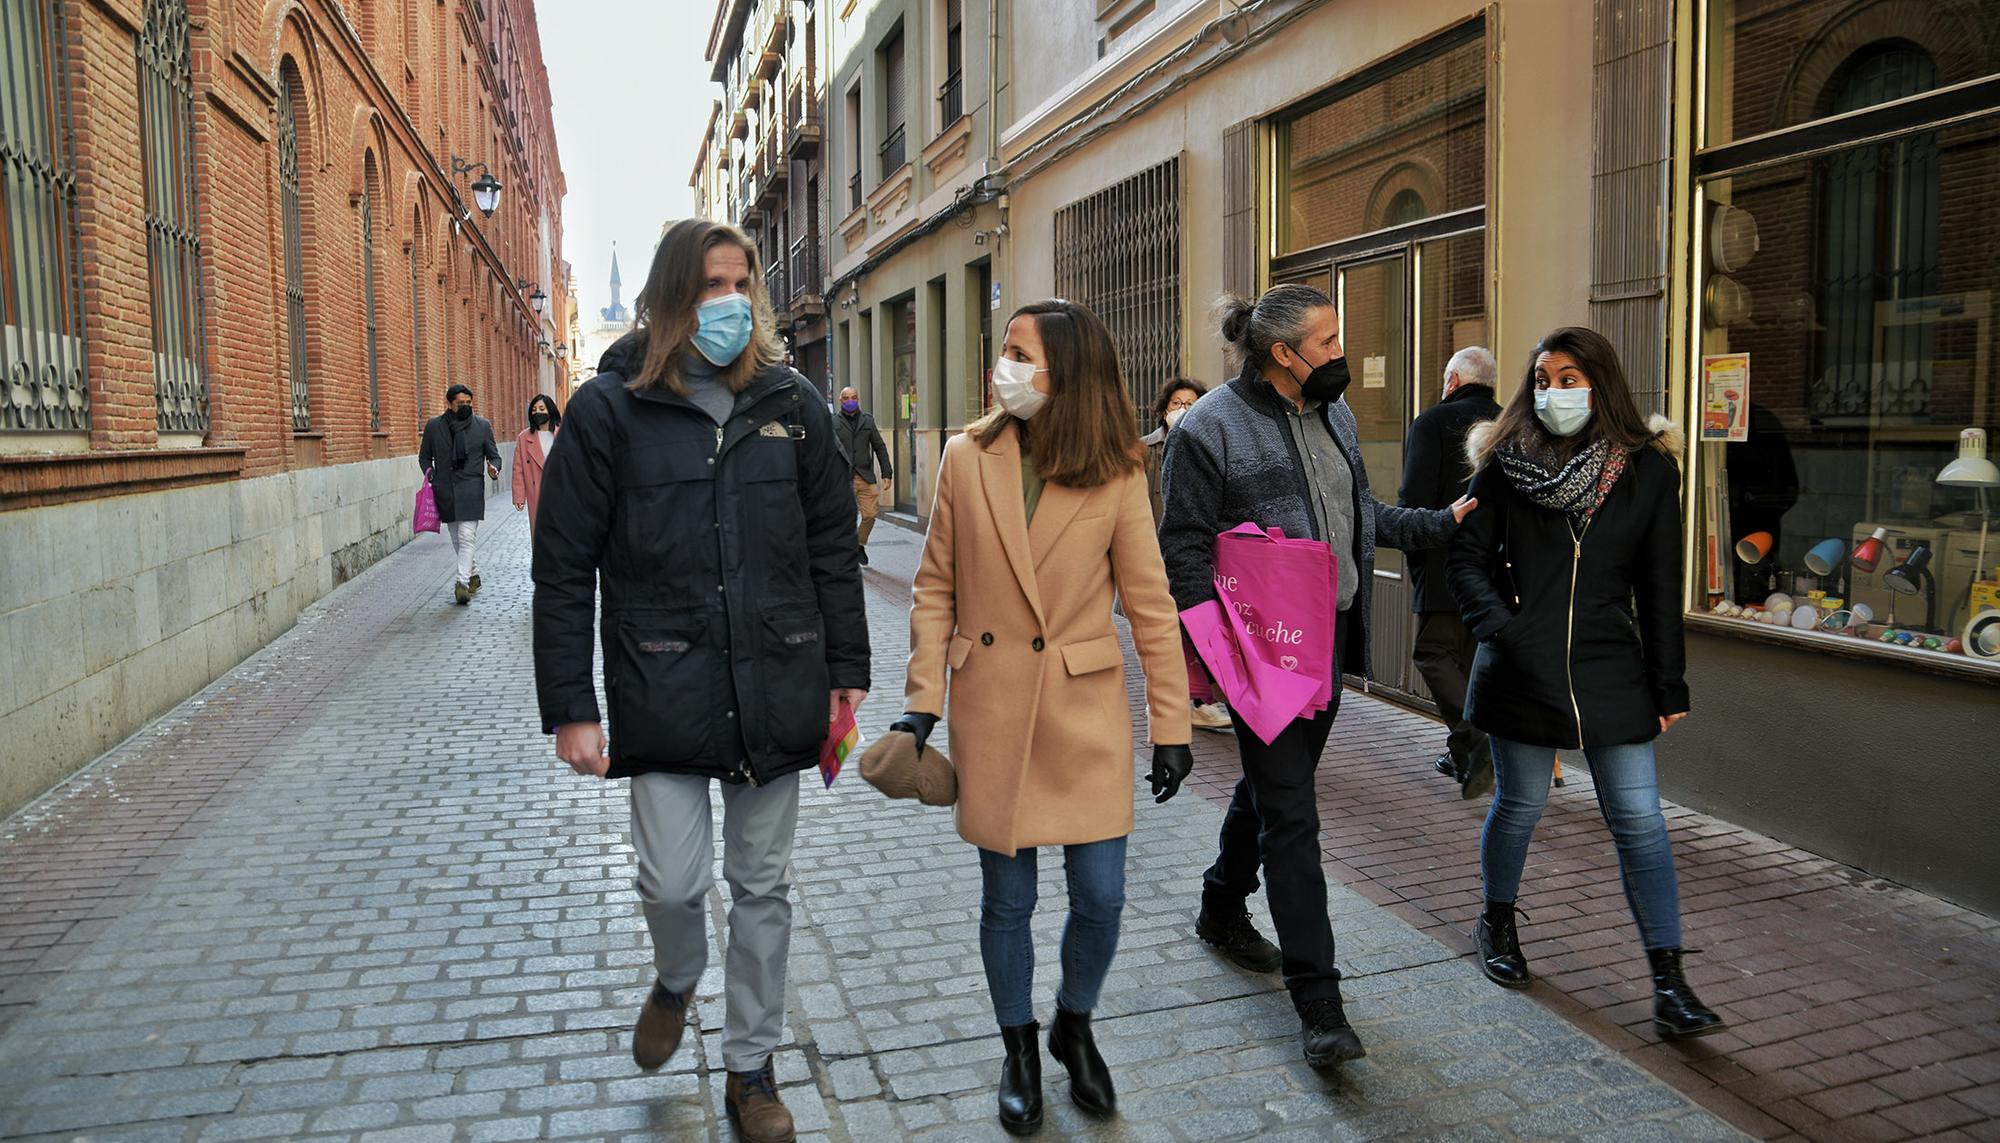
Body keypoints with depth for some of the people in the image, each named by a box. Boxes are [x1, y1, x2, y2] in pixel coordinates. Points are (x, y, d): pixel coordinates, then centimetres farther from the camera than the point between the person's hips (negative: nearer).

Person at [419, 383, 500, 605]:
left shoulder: (482, 425, 3)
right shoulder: (434, 426, 5)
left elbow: (494, 455, 10)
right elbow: (424, 456, 15)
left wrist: (494, 469, -12)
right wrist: (431, 476, -2)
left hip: (471, 489, -3)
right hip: (445, 491, 3)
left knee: (466, 537, -13)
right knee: (457, 539, 12)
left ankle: (462, 582, -15)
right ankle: (473, 574, 29)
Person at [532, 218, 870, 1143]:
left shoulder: (792, 403, 4)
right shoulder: (610, 408, -3)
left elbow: (833, 547, 8)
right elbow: (563, 569, -3)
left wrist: (846, 671, 5)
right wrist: (570, 709, -6)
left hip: (776, 688, 2)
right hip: (663, 690, -2)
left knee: (762, 886, 11)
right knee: (673, 882, -1)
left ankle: (751, 1067, 31)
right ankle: (675, 983, 37)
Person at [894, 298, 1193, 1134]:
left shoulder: (1116, 475, -5)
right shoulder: (968, 458, -2)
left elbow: (1150, 604, -2)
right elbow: (936, 586, 2)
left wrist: (1172, 725, -3)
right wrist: (922, 699, -4)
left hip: (1086, 714, 0)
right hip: (991, 712, 1)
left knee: (1100, 896, 5)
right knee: (1007, 898, 10)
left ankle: (1074, 1029, 35)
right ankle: (1019, 1051, 33)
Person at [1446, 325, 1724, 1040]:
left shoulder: (1647, 469, 2)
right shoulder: (1507, 462, 0)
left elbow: (1660, 588, 4)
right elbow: (1465, 555, 1)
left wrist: (1669, 686, 3)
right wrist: (1498, 627, -15)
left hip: (1612, 673, 1)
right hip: (1521, 672, -1)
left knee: (1640, 822, 1)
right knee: (1519, 806, 12)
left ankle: (1668, 983, 9)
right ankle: (1497, 925, 36)